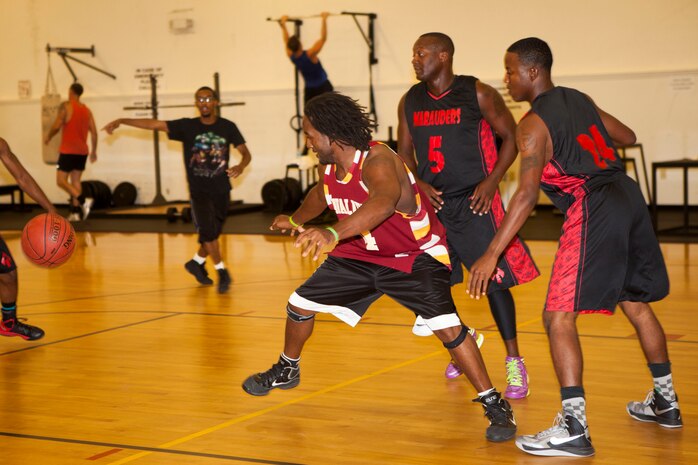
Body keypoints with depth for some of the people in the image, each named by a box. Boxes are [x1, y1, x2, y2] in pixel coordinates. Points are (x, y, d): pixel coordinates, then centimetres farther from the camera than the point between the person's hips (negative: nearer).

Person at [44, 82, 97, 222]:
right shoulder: (87, 110, 10)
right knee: (75, 180, 11)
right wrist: (93, 151, 15)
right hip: (82, 151, 7)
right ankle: (75, 212, 5)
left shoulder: (66, 106, -9)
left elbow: (56, 126, -14)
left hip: (68, 151, -6)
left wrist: (48, 137, 5)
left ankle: (83, 200, -21)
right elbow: (94, 132, 8)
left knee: (61, 181, -3)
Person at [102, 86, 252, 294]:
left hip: (221, 190, 2)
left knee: (213, 233, 11)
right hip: (199, 190, -2)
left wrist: (241, 166, -24)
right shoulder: (187, 126, -4)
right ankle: (222, 271, -3)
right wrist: (121, 121, -13)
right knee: (207, 230, -17)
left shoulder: (227, 127, -1)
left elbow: (246, 153, -1)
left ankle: (196, 262, 37)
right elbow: (154, 124, -8)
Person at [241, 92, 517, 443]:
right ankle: (286, 371, 38)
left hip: (416, 255, -8)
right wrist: (295, 220, 31)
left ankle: (494, 405, -11)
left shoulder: (377, 162, -35)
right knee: (299, 304, 10)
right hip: (362, 254, 8)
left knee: (447, 327, -26)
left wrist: (333, 234, -72)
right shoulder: (330, 167, -9)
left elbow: (385, 201, -58)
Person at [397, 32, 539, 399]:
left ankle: (514, 363, 4)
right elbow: (404, 152, 13)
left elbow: (511, 137, -4)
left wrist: (490, 182, -14)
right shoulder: (410, 102, 6)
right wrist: (419, 184, -6)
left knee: (494, 280, -7)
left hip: (474, 202, -5)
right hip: (432, 202, 5)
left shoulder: (478, 94, -8)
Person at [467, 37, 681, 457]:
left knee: (558, 316, -8)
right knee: (636, 303, 24)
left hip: (593, 210, -9)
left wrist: (493, 254, -20)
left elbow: (528, 193, -18)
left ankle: (574, 428, -16)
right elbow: (627, 137, 27)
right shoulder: (580, 100, 16)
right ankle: (666, 403, 37)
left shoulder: (534, 125, -7)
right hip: (628, 197, 9)